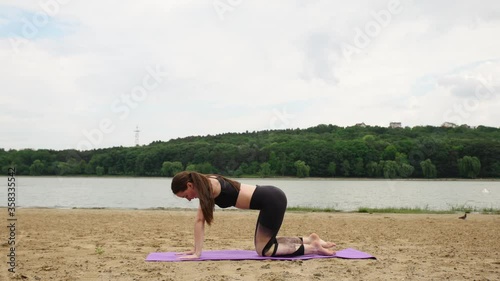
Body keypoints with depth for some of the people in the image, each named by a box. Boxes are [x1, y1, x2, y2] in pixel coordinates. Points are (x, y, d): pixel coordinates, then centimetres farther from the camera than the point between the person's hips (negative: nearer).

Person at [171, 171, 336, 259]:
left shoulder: (206, 186, -12)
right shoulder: (207, 185, 14)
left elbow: (199, 221, -13)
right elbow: (200, 221, 17)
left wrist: (197, 253, -12)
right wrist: (195, 250, 15)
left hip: (272, 200, -9)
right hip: (271, 199, 9)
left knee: (263, 250, 1)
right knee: (263, 244, 18)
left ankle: (313, 247, 2)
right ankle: (310, 239, 21)